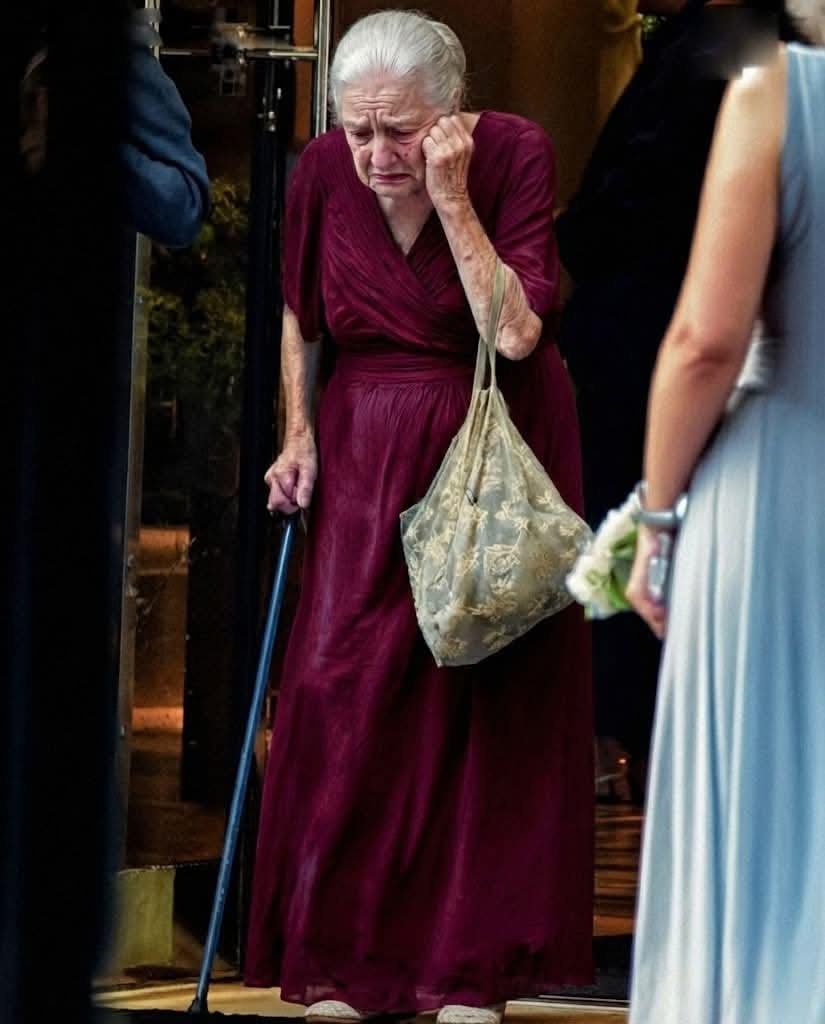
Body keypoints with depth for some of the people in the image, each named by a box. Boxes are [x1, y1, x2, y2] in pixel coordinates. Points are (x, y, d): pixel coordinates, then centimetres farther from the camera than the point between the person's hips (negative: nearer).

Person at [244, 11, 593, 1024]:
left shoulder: (513, 153, -16)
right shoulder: (323, 170, -7)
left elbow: (515, 333, -24)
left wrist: (450, 198, -26)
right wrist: (299, 434, 2)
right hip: (368, 454, 2)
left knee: (487, 697, -1)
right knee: (339, 687, -6)